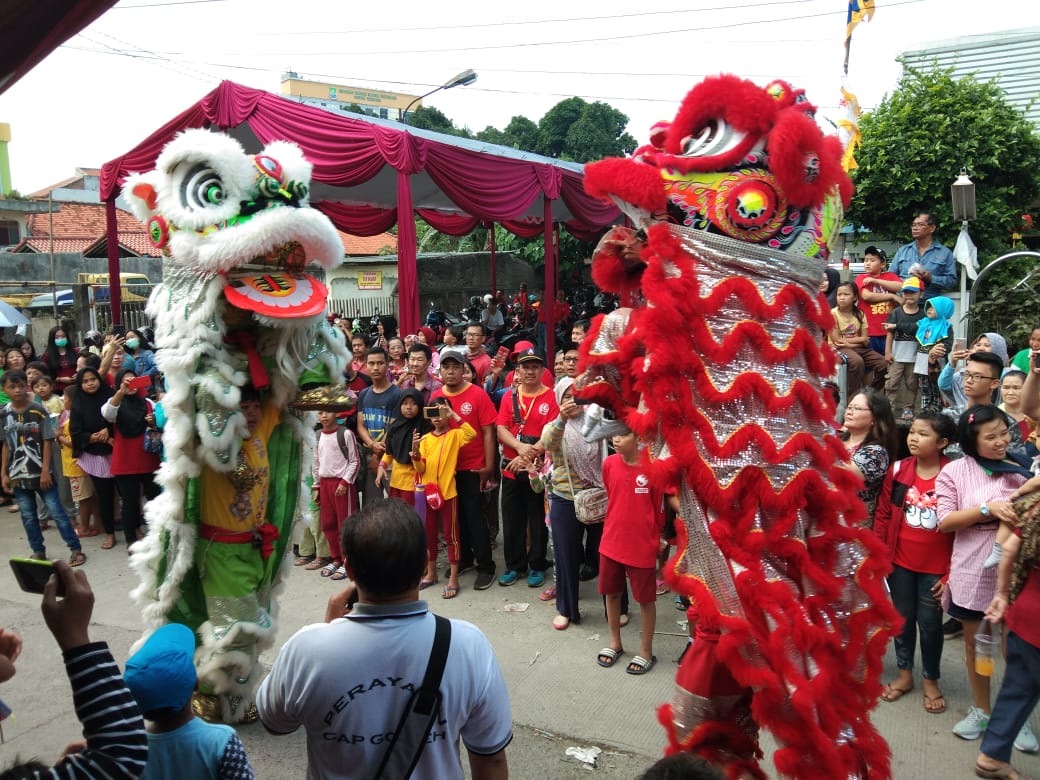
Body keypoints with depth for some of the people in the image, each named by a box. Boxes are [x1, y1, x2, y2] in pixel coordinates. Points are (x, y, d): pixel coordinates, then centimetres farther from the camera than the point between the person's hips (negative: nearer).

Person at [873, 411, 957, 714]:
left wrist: (951, 572, -9)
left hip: (935, 567, -2)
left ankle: (931, 681, 31)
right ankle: (905, 674, 33)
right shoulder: (897, 470, -5)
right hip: (899, 562, 2)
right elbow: (882, 514, 1)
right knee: (903, 617, 16)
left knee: (930, 623, 11)